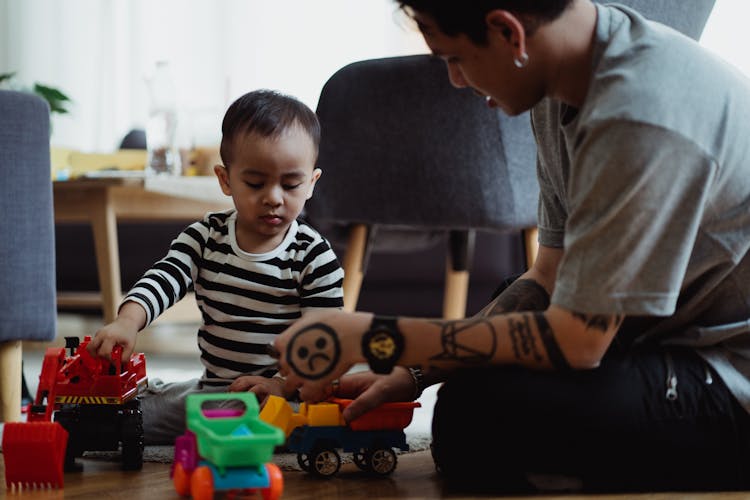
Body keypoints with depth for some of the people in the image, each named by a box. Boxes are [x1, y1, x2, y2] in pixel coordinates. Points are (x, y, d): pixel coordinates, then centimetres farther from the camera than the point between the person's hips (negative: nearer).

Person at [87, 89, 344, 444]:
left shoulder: (314, 257, -6)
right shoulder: (206, 237, 4)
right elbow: (163, 280, -10)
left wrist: (283, 384, -27)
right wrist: (128, 321, -32)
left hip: (292, 392, -3)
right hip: (212, 387, 3)